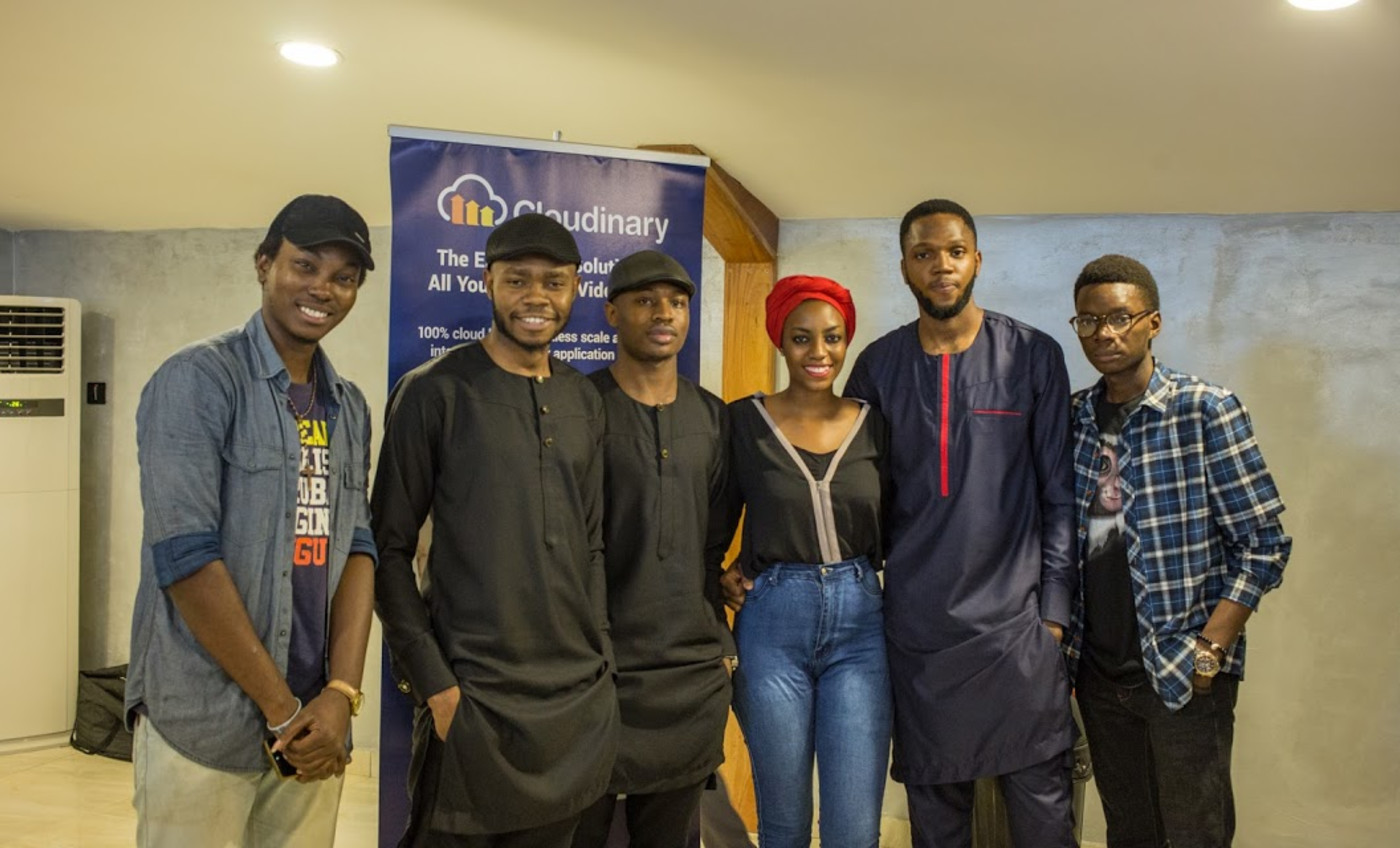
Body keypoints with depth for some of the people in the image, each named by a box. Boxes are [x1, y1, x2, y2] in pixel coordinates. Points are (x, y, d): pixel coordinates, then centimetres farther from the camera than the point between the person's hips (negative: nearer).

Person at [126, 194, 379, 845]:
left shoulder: (349, 407, 9)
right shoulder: (196, 380, -10)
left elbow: (357, 547, 5)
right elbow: (184, 556, -16)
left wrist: (341, 693, -8)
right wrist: (281, 709, -13)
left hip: (313, 725, 5)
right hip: (201, 726, -5)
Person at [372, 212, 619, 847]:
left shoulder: (584, 401, 8)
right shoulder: (435, 391, -7)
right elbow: (390, 549, -7)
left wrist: (601, 663, 8)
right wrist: (433, 681, -12)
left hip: (582, 698, 5)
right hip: (473, 697, -5)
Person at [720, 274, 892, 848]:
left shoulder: (873, 424, 4)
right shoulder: (744, 420, -1)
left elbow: (894, 529, 12)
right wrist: (722, 575, -6)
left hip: (860, 626, 1)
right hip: (771, 625, -1)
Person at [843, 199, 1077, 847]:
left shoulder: (1033, 355, 1)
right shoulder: (879, 364, 5)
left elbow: (1059, 493, 1)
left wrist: (1054, 609, -4)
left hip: (1016, 621, -1)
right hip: (916, 623, 2)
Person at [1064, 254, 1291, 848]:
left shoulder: (1207, 410, -10)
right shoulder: (1074, 417, 4)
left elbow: (1264, 544, -9)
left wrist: (1208, 651, -14)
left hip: (1183, 672, -4)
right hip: (1099, 668, 4)